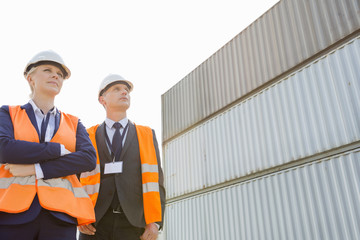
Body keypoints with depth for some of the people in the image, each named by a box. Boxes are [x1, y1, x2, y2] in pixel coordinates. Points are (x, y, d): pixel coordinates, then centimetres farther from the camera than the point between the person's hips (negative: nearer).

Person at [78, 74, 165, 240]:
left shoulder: (147, 135, 13)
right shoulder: (87, 137, 12)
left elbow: (155, 179, 7)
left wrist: (155, 221, -3)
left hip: (133, 225, 0)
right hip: (95, 225, 0)